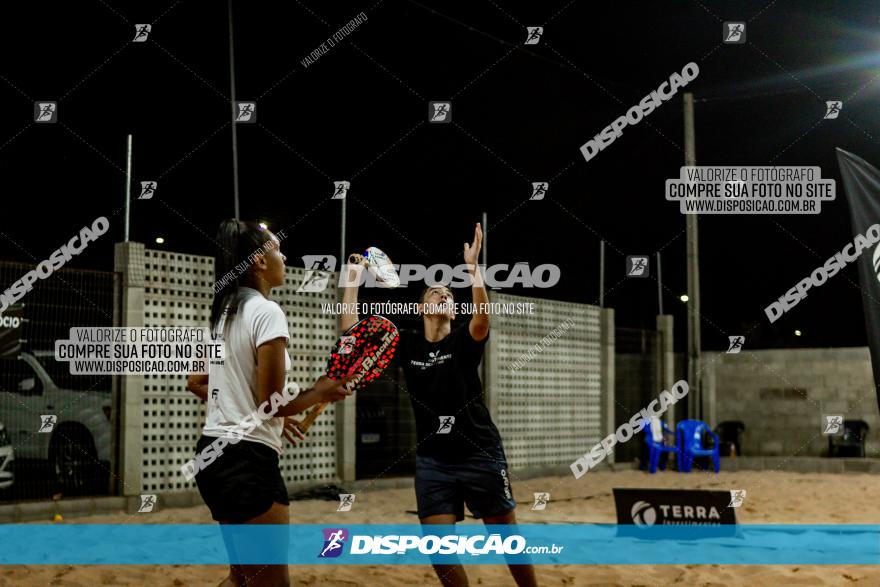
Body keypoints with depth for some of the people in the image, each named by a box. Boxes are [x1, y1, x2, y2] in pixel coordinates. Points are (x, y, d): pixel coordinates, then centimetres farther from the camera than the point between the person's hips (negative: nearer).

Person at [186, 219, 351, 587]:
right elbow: (272, 403, -18)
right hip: (248, 460, -9)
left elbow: (195, 383, 24)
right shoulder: (266, 312, -15)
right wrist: (320, 393, 0)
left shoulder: (225, 312, 12)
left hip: (214, 451, 10)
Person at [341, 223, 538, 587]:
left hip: (480, 456, -2)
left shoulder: (464, 342, 0)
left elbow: (483, 316, -23)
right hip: (433, 461, 2)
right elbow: (351, 329, 0)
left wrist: (472, 267, -30)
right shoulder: (407, 345, 6)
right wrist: (354, 278, -2)